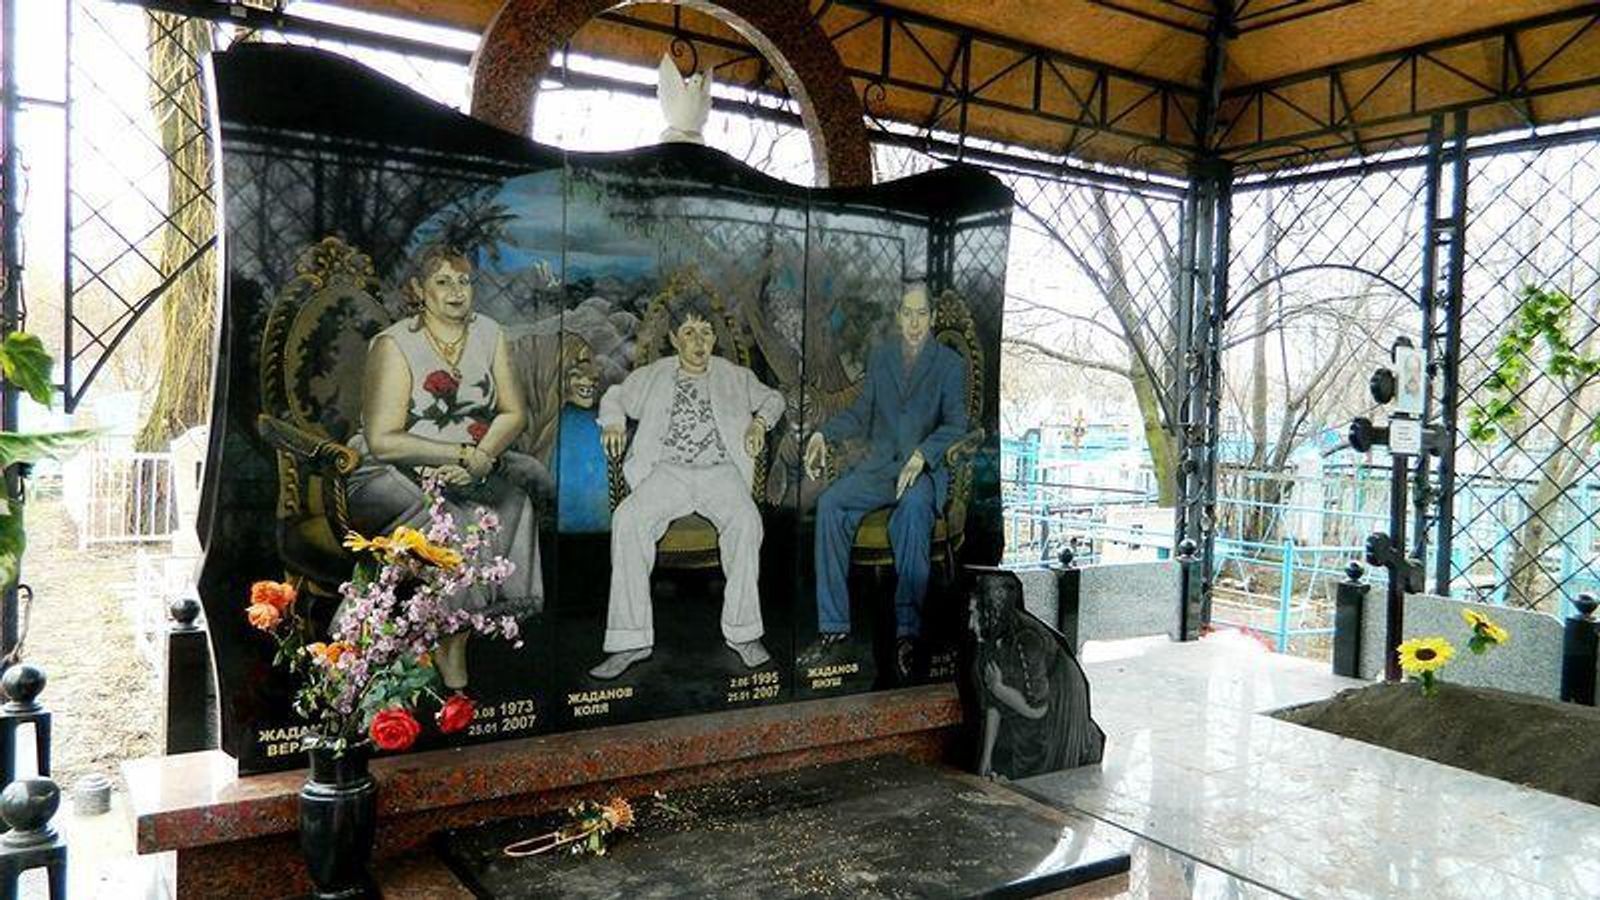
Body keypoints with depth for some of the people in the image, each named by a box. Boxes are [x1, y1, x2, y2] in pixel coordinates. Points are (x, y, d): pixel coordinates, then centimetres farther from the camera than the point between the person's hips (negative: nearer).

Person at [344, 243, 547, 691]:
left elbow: (514, 413, 5)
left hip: (474, 471, 5)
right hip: (396, 477, -5)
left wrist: (481, 457, -15)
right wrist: (463, 454, -21)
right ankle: (450, 652, -17)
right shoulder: (394, 345, -9)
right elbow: (383, 441, -17)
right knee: (458, 522, -32)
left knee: (516, 495, -25)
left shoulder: (488, 334, 8)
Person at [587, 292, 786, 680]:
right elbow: (614, 395, 31)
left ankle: (743, 631, -25)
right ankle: (631, 640, -28)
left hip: (721, 470, 0)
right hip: (666, 470, 0)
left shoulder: (735, 376, 22)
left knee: (746, 520, -34)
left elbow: (773, 397, 29)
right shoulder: (652, 376, 21)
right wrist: (613, 422, 9)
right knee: (627, 519, -31)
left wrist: (760, 421, 7)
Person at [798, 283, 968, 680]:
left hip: (926, 468, -4)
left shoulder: (950, 364, 5)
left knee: (914, 506, -38)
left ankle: (907, 630, -38)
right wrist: (824, 433, 1)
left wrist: (922, 455, -22)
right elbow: (861, 413, 20)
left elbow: (955, 423, -5)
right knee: (830, 503, -25)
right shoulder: (880, 357, 17)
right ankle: (833, 624, -22)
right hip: (879, 464, 4)